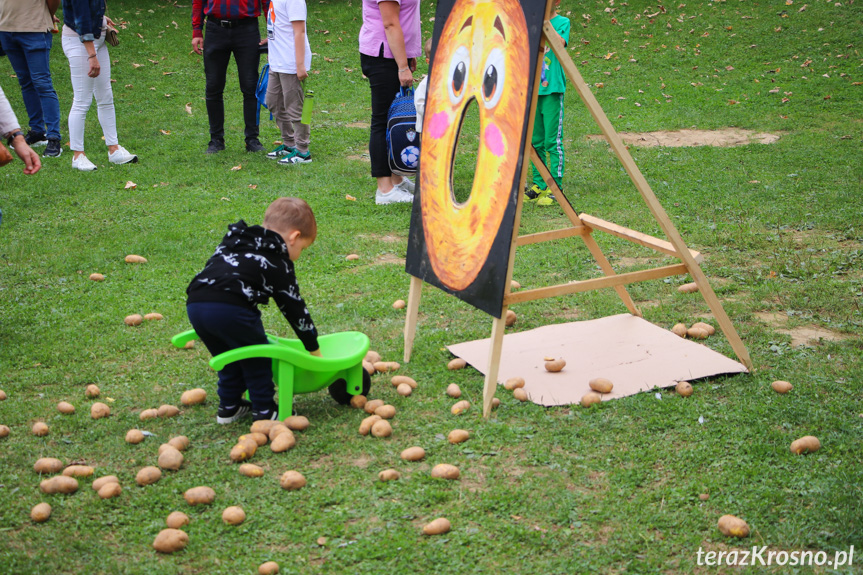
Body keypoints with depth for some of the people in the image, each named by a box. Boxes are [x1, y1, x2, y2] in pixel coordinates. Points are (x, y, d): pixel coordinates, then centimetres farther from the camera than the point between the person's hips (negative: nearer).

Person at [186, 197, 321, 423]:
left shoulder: (235, 242, 31)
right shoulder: (277, 262, 11)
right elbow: (293, 306, 14)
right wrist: (313, 347, 24)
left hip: (195, 305, 7)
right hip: (231, 309, -7)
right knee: (257, 359, 13)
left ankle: (229, 407, 35)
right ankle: (265, 411, 18)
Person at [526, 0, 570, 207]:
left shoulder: (562, 22, 0)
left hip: (552, 90, -5)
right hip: (532, 90, 5)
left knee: (553, 141, -7)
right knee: (535, 141, 8)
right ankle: (539, 185, 17)